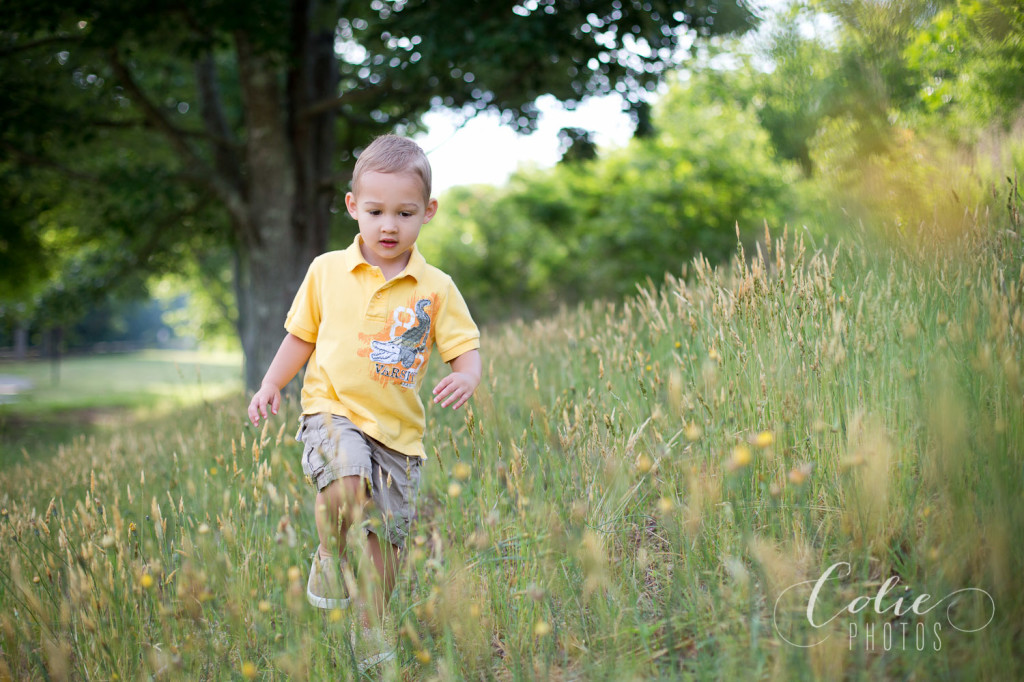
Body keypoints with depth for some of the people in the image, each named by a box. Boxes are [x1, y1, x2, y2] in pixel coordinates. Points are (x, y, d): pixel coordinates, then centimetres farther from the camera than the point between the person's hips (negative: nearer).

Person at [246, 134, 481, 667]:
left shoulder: (436, 288, 0)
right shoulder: (326, 271, 2)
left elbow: (465, 349, 0)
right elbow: (302, 335, 14)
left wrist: (466, 378, -22)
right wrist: (272, 384, 4)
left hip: (399, 429, 2)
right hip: (333, 410, -1)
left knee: (385, 537, 6)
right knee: (346, 483, -33)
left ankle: (371, 632, 28)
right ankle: (331, 560, -2)